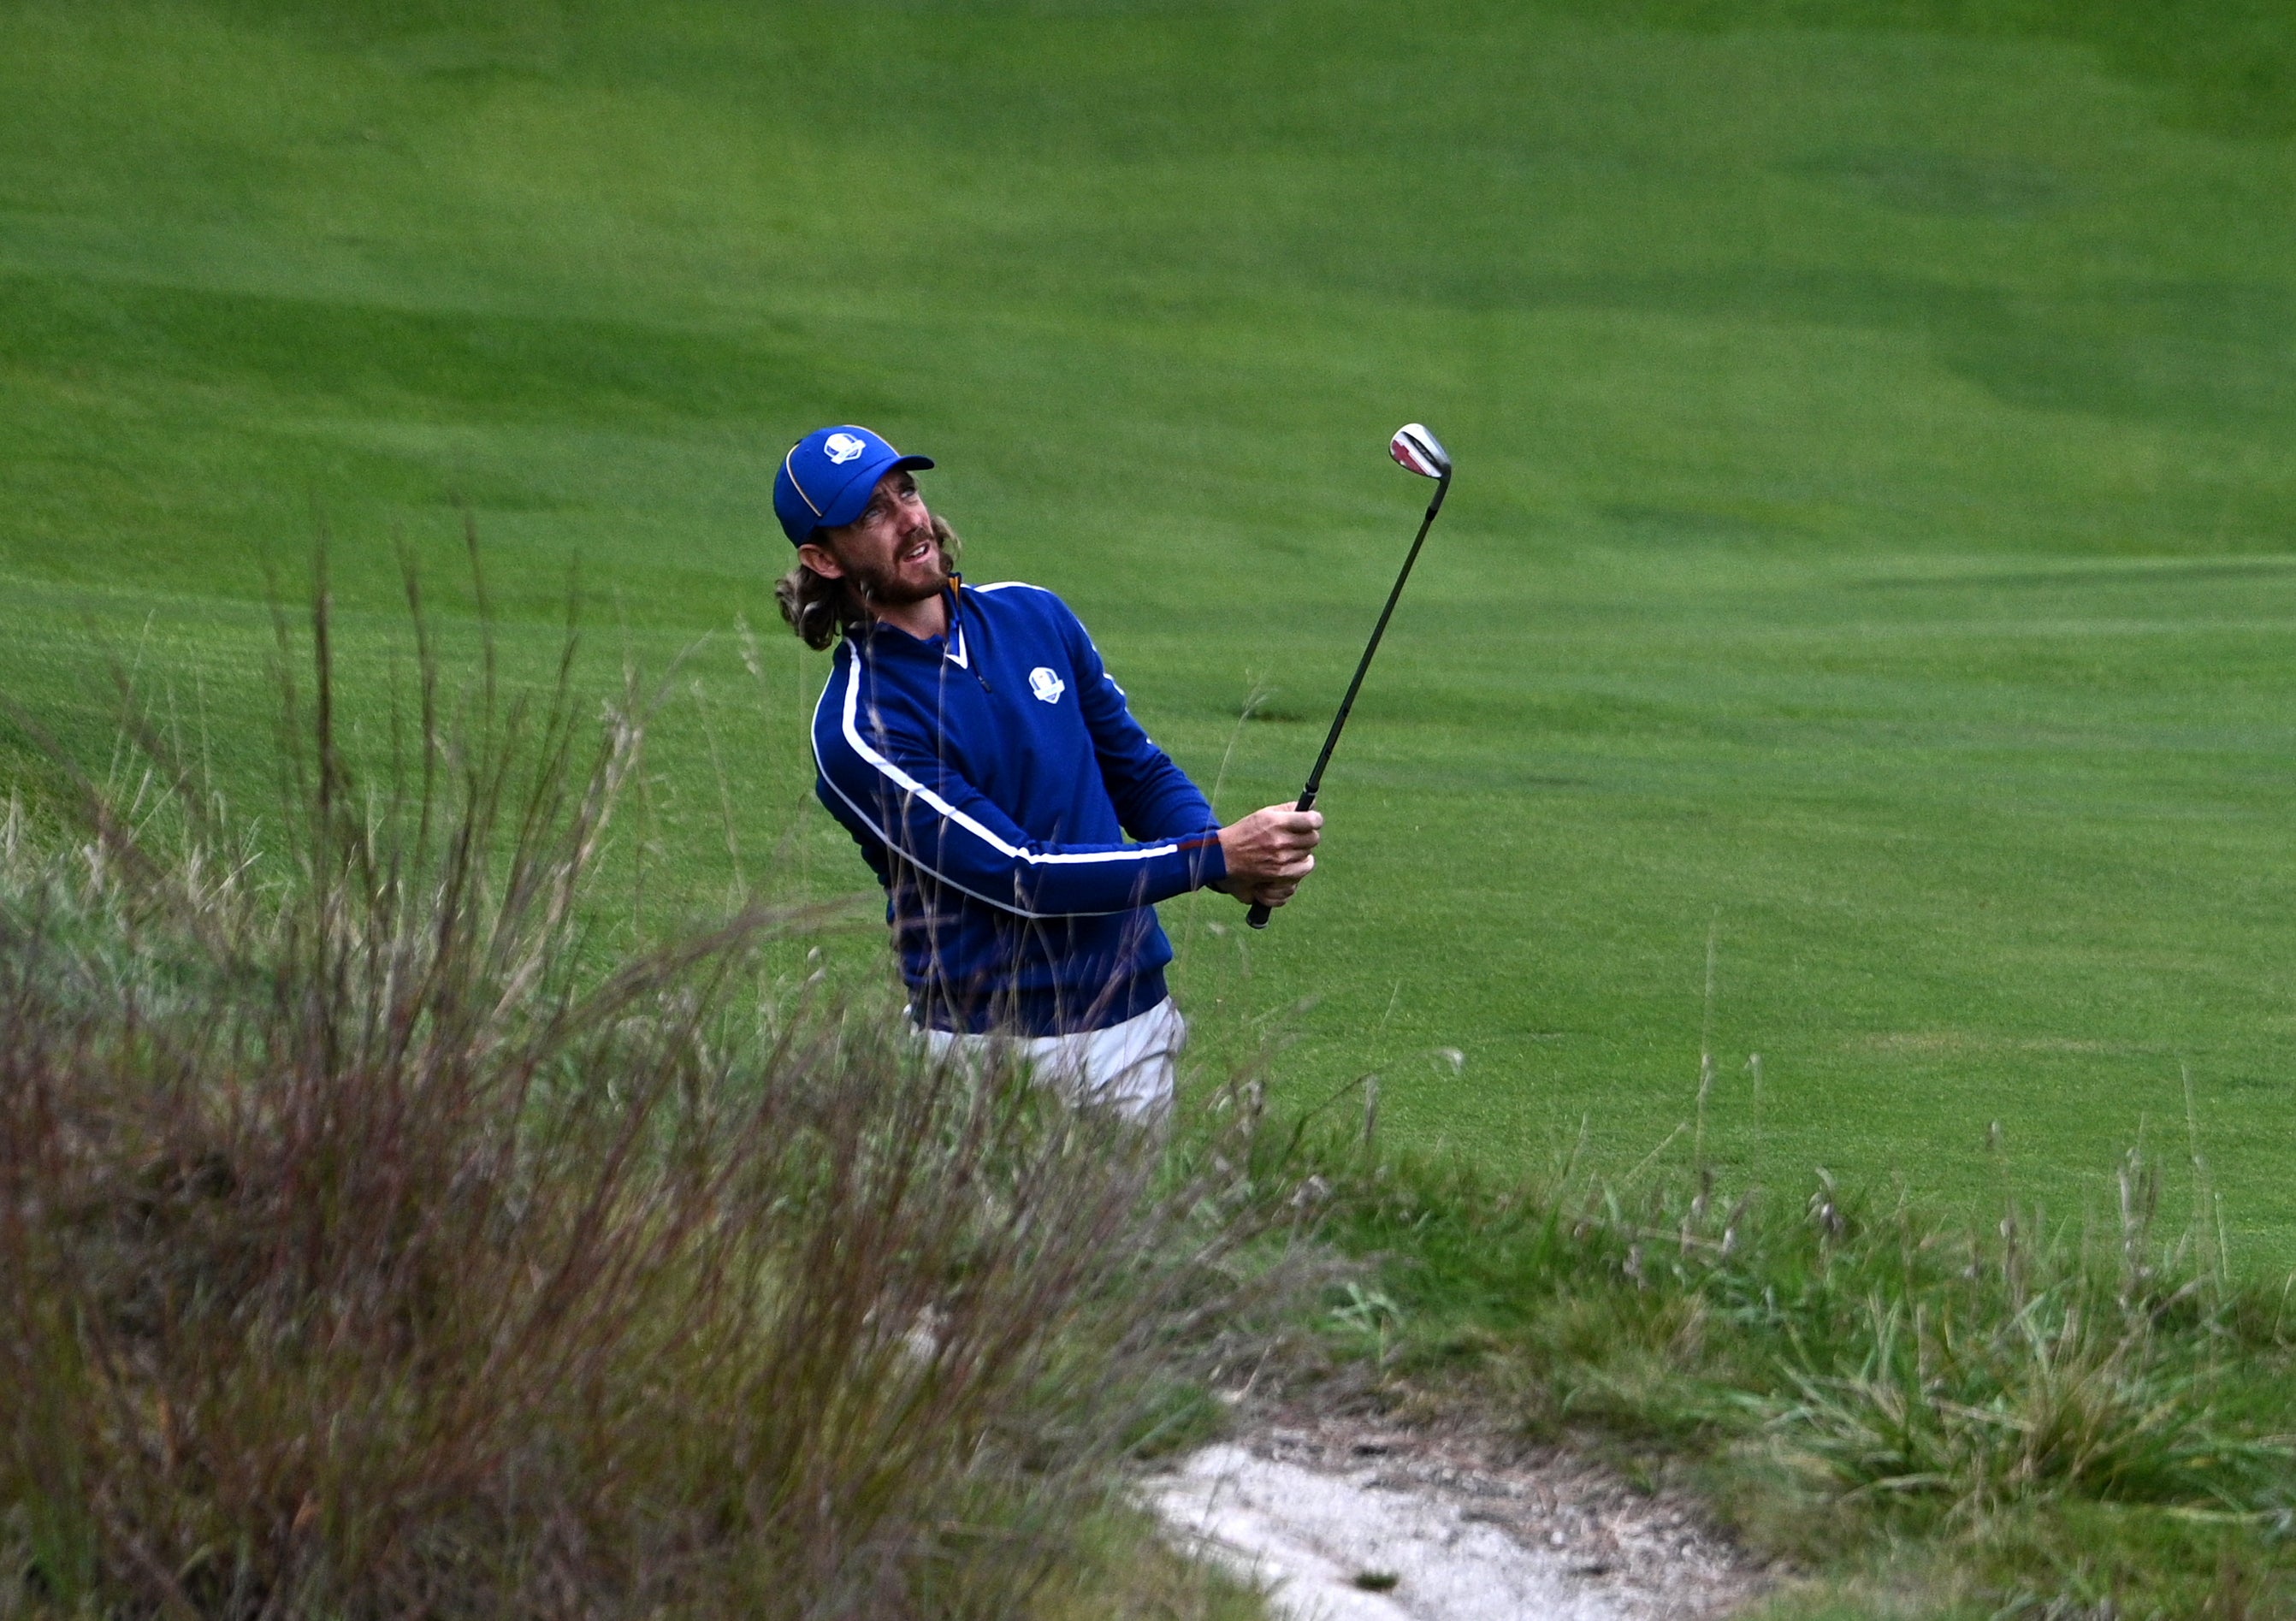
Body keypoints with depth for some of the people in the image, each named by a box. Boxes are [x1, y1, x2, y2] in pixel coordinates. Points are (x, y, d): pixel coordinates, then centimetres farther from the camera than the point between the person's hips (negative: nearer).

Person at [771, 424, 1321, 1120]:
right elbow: (1019, 874, -16)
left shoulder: (1035, 616, 8)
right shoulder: (856, 729, -13)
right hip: (995, 1045, -5)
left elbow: (1141, 772, 14)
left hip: (1138, 1021, 5)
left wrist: (1237, 865, -7)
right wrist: (1215, 856, -18)